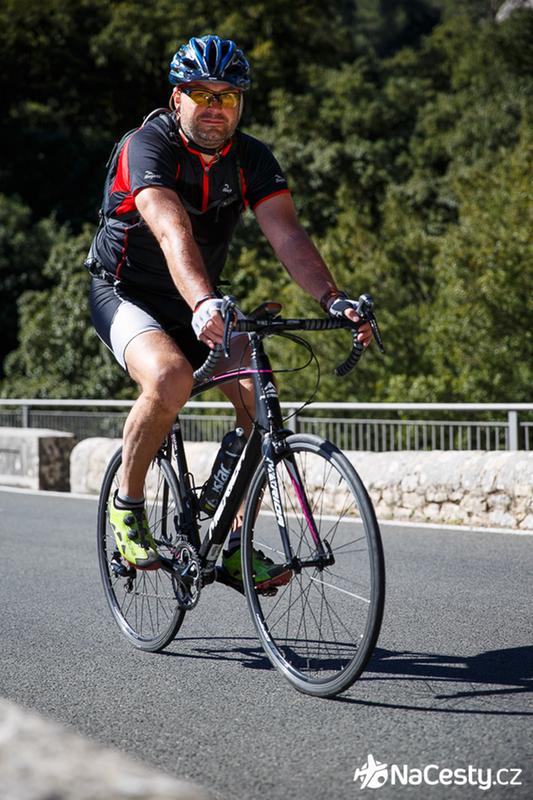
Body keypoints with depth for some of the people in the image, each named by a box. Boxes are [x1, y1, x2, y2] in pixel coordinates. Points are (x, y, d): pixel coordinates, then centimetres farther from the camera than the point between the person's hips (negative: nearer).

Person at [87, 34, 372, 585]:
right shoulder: (148, 147, -22)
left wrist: (332, 300, -36)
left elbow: (288, 235, -19)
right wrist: (204, 304, -56)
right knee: (171, 377, -35)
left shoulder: (252, 159, -7)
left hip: (198, 305, 5)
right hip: (126, 295, -5)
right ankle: (127, 505, -10)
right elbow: (173, 233, -40)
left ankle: (238, 546, -3)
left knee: (259, 396, -17)